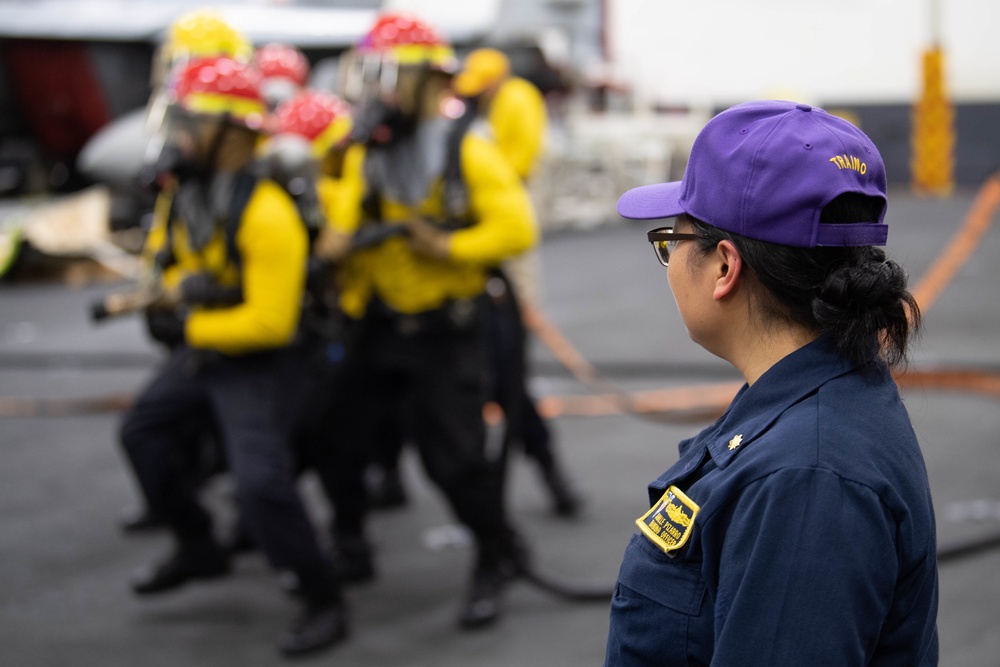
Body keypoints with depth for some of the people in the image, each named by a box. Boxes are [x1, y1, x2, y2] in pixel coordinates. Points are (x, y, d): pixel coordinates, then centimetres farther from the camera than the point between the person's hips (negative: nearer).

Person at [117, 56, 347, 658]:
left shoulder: (265, 214, -29)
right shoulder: (184, 192, -2)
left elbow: (270, 322, -29)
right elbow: (163, 250, 17)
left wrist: (189, 328, -20)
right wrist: (178, 285, -6)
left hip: (261, 361, -10)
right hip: (202, 353, 10)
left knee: (262, 481, -18)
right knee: (144, 431, 22)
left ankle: (325, 603, -2)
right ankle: (198, 547, 38)